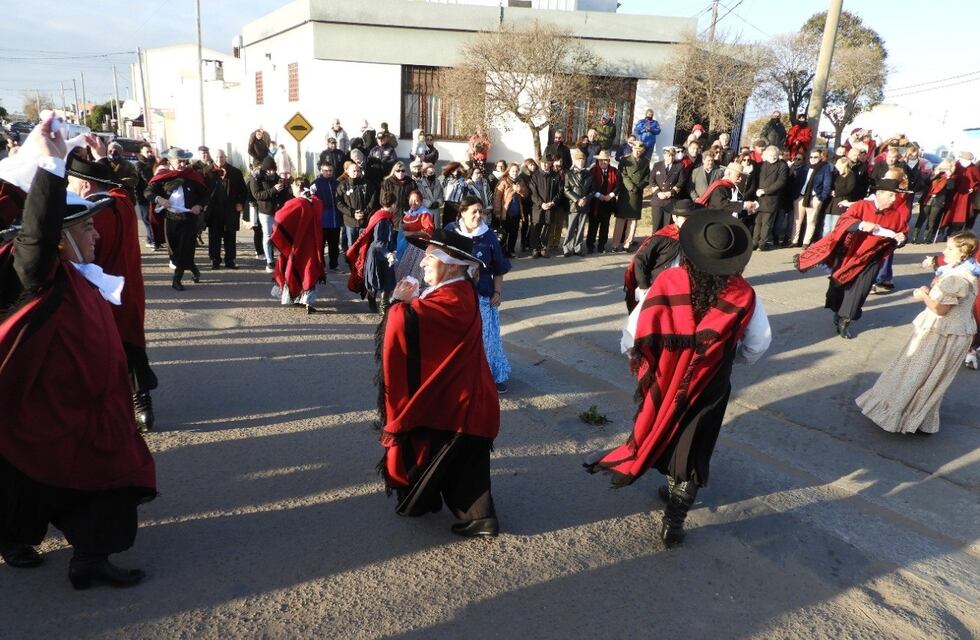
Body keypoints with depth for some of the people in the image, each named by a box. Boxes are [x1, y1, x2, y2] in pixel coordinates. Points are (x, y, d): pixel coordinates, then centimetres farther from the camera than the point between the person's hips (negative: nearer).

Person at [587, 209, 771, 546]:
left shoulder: (667, 282, -19)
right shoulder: (743, 295, -17)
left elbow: (635, 331, -11)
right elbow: (758, 344, -3)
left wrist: (634, 354, 10)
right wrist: (731, 357, 17)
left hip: (662, 380, 1)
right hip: (708, 388, -1)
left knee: (661, 430, 24)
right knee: (692, 448, 12)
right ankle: (673, 521, 17)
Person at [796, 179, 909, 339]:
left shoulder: (897, 215, -3)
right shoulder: (861, 206, -12)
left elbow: (902, 234, 5)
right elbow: (844, 220, -23)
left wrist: (900, 239, -18)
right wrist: (861, 224, -39)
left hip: (871, 260, 1)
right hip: (849, 254, -1)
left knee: (859, 291, 0)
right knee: (839, 286, 14)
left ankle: (844, 321, 11)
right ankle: (838, 313, 38)